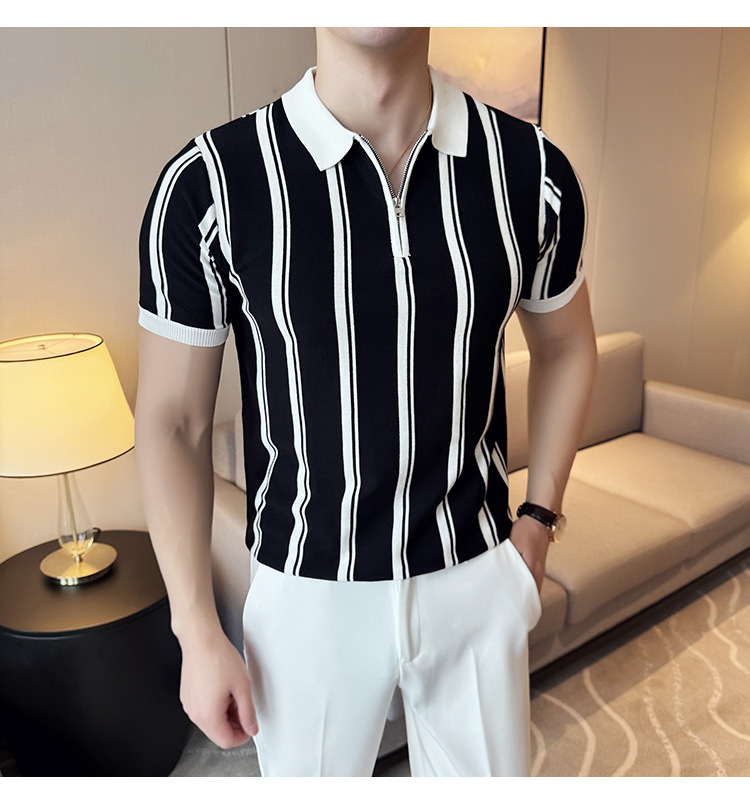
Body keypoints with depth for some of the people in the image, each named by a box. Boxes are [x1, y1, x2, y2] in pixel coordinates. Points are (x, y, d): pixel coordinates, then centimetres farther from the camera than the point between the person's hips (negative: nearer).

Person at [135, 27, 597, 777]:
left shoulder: (531, 169, -9)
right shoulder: (208, 184, -16)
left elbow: (565, 346, 8)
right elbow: (172, 419, -8)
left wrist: (538, 519, 3)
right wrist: (198, 632, -6)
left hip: (477, 579, 3)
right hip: (308, 593, -1)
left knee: (489, 771, 23)